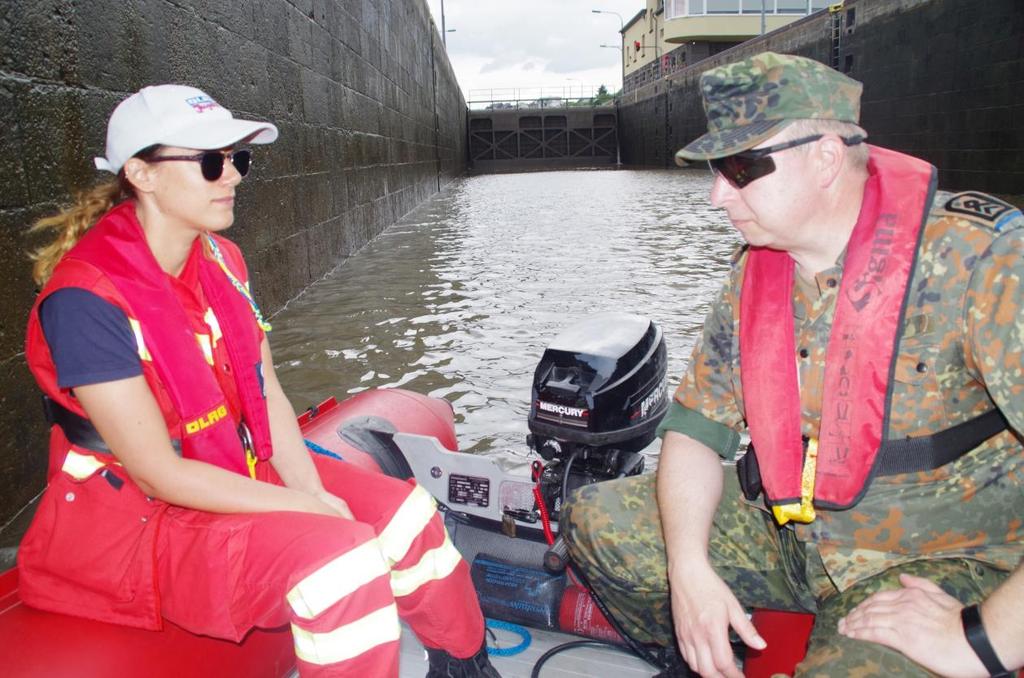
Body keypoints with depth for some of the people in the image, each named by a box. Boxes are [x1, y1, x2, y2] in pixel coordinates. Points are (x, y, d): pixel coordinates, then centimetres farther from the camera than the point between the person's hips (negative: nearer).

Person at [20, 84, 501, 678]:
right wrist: (310, 510, -22)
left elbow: (267, 392, 0)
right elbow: (158, 474, -23)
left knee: (406, 511, -3)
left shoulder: (220, 260, 1)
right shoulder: (86, 299, -23)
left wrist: (313, 495, -14)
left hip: (241, 471, 7)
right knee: (341, 555, -27)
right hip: (139, 519, -7)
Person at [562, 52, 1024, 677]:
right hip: (782, 527, 6)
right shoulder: (754, 272, -2)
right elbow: (696, 428, 0)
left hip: (935, 566, -5)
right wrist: (688, 568, -14)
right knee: (600, 521, -1)